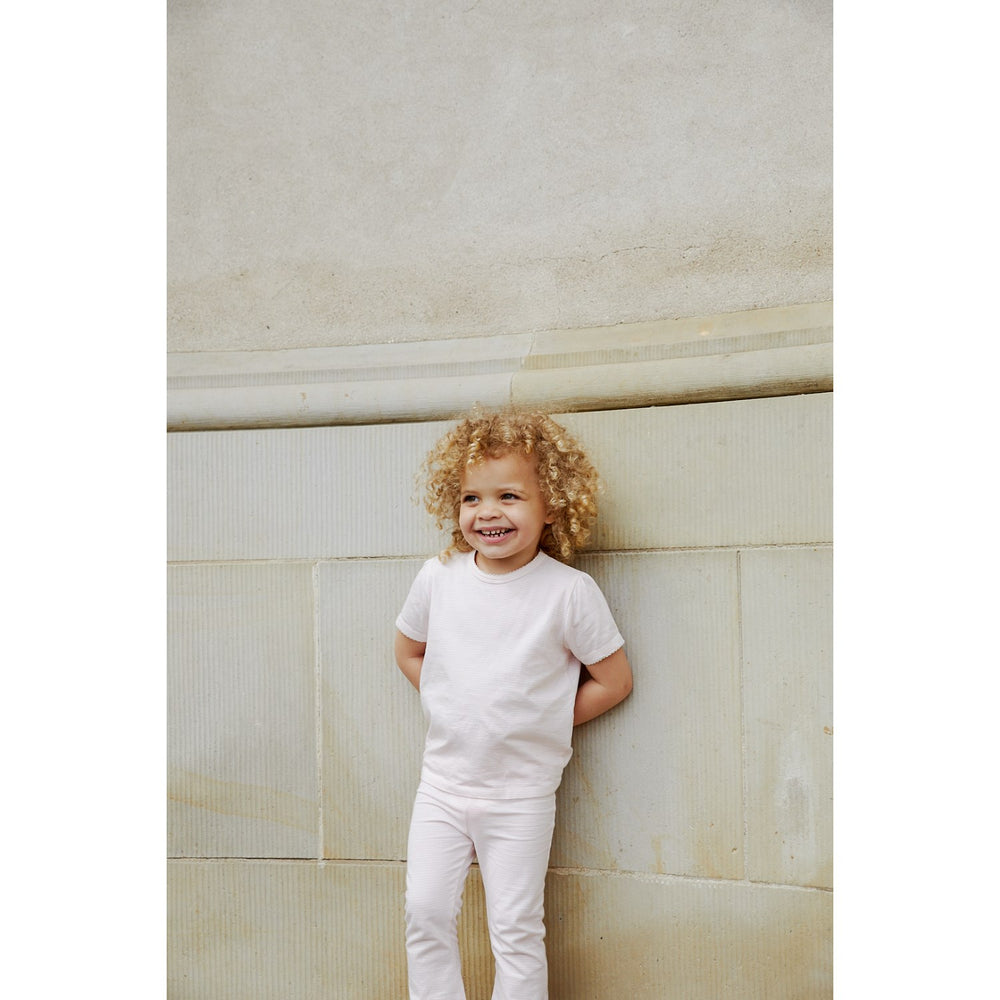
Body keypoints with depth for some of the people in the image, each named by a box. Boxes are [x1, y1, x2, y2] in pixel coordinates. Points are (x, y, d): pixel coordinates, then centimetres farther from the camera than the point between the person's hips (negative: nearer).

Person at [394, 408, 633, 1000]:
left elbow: (615, 681, -4)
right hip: (443, 782, 3)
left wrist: (542, 721, -4)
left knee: (516, 929, 5)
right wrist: (454, 708, 3)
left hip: (521, 796, -3)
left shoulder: (569, 591, -14)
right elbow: (409, 651, 14)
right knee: (426, 912, 5)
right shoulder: (439, 578, -4)